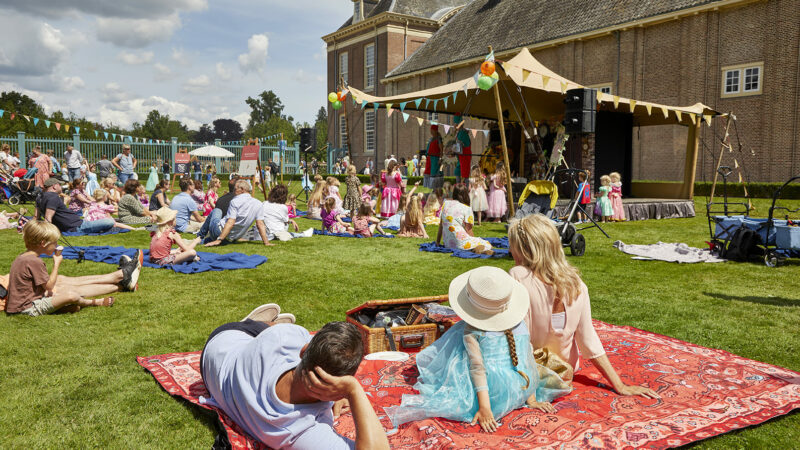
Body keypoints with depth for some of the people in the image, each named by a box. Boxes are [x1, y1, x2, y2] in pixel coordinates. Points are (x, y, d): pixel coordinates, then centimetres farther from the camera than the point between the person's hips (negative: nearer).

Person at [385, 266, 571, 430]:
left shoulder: (471, 331, -9)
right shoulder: (520, 325, 3)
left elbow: (478, 368, -15)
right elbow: (528, 361, 6)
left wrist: (484, 408, -16)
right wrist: (531, 399, 13)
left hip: (491, 397, -4)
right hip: (521, 395, 5)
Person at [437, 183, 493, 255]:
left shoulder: (446, 203, 7)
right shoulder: (467, 209, -6)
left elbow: (441, 225, 11)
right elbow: (468, 230, -4)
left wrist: (437, 242, 20)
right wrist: (475, 240, 13)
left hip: (448, 244, 6)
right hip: (460, 243, -6)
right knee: (487, 245, 2)